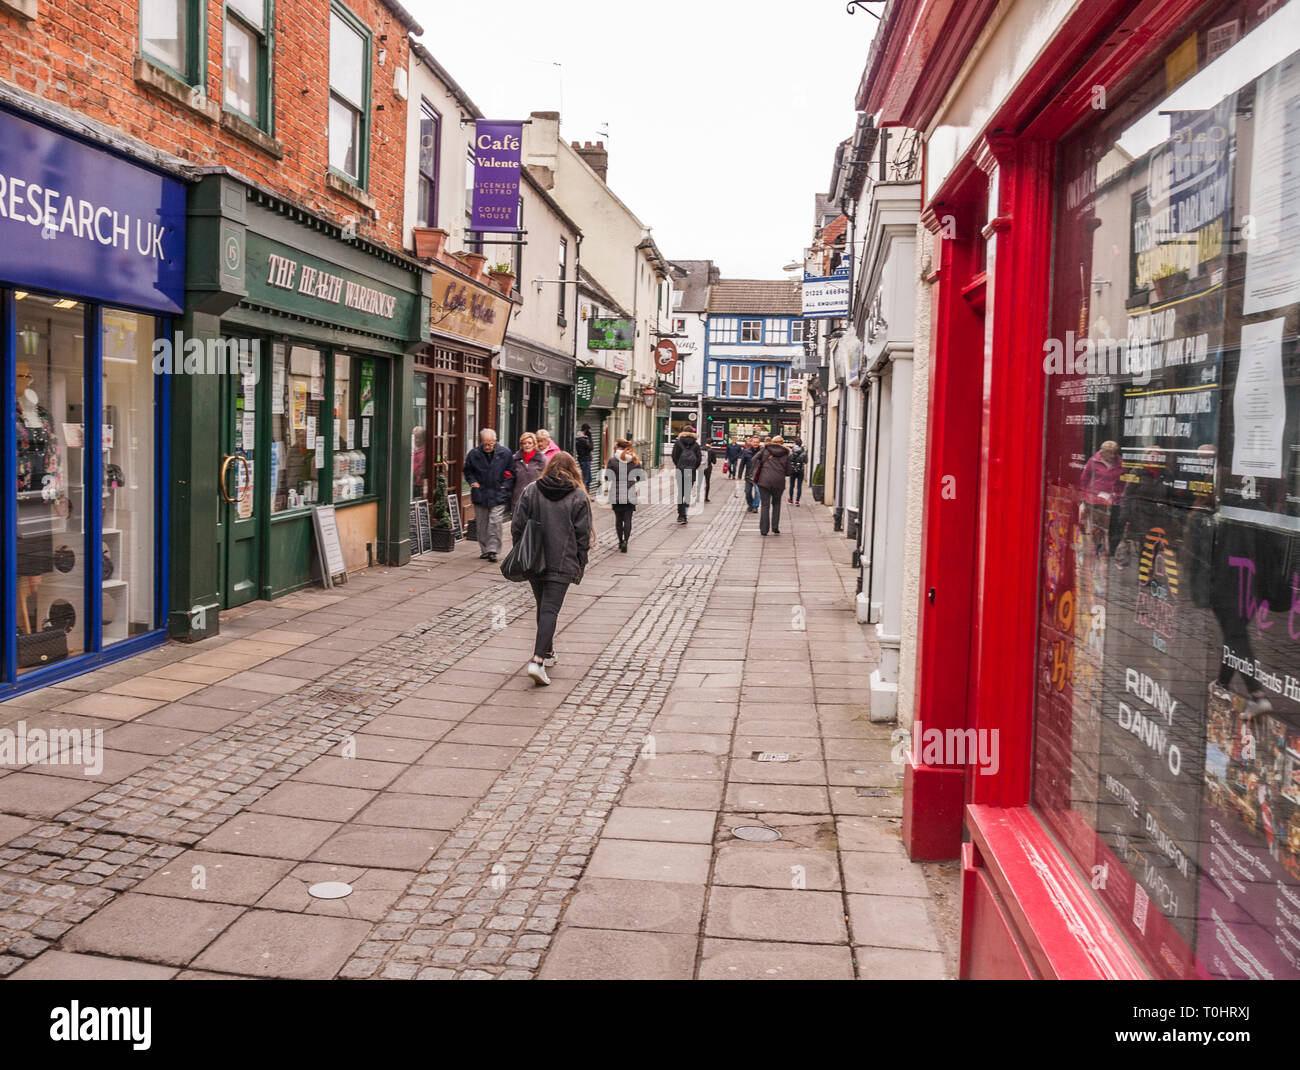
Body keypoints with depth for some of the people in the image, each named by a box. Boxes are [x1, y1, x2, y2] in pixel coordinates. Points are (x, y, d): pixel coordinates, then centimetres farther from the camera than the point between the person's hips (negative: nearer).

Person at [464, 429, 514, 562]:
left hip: (498, 495, -2)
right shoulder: (474, 454, -1)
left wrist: (505, 485, -3)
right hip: (480, 495, 2)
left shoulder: (505, 454, -3)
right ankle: (485, 549, 19)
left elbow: (511, 472, 8)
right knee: (481, 524, 8)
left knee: (495, 523, -10)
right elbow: (468, 471, 14)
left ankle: (493, 550, -4)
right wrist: (473, 482, -2)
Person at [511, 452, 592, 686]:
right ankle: (538, 660, -18)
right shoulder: (578, 496, -1)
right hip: (562, 563, -3)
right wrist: (580, 565, 6)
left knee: (542, 607, 19)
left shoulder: (531, 490, 5)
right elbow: (583, 534, -2)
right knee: (550, 610, -6)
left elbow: (517, 525, 2)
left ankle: (547, 652, 31)